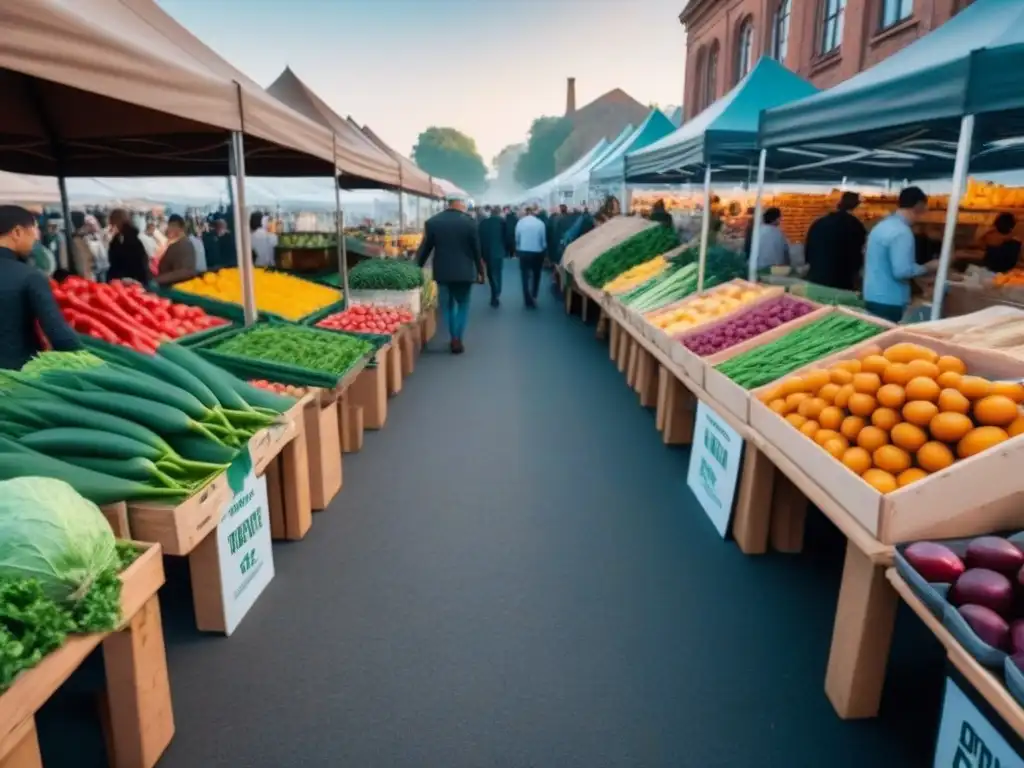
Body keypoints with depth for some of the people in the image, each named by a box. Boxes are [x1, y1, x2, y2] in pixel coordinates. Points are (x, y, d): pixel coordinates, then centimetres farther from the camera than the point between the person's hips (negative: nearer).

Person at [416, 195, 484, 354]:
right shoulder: (469, 221, -7)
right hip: (464, 272, -2)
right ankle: (458, 340, 6)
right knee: (463, 305, 13)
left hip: (442, 272, 2)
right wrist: (480, 271, 7)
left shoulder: (432, 222, -2)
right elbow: (477, 249, -3)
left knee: (448, 305, 18)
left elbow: (424, 248, 2)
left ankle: (453, 338, 19)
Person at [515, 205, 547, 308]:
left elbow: (517, 238, 3)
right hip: (537, 253, -1)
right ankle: (533, 297, 16)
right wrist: (543, 250, 16)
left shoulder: (520, 222, -4)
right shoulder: (540, 223, -8)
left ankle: (528, 301, 6)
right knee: (536, 276, 18)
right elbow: (544, 240, -2)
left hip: (523, 252, 1)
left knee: (525, 277, 8)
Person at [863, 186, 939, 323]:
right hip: (888, 301, -9)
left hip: (872, 297, 9)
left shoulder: (882, 225, 11)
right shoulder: (902, 232, -17)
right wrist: (928, 267, -7)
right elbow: (902, 271, -22)